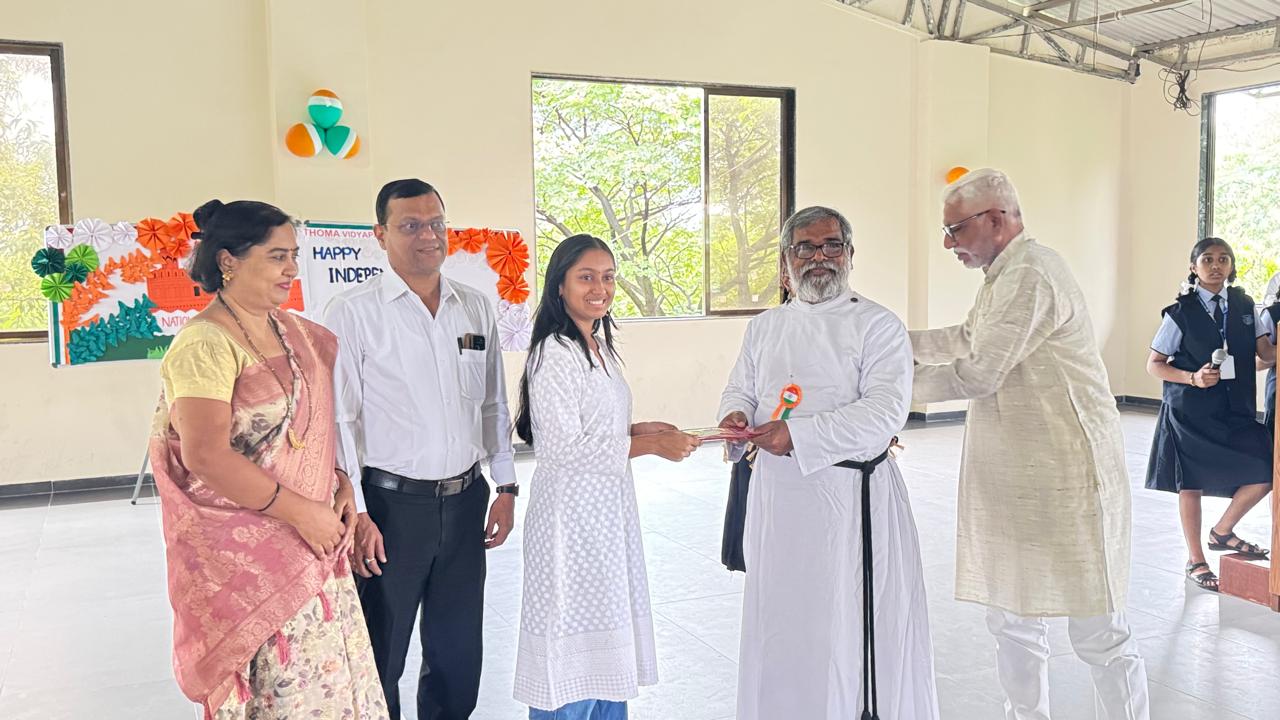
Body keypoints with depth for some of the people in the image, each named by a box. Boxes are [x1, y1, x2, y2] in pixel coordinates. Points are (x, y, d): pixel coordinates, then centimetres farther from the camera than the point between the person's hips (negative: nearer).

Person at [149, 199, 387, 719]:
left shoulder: (294, 331, 8)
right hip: (248, 554, -7)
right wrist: (300, 511, -18)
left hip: (313, 540, 7)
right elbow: (206, 456, -22)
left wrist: (342, 483, 2)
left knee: (331, 675, 14)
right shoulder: (206, 343, -16)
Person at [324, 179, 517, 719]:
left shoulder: (477, 309, 7)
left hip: (465, 501, 5)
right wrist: (354, 514, -13)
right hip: (391, 504, -4)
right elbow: (337, 419, -10)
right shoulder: (353, 312, -8)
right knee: (380, 659, 9)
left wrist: (506, 486, 10)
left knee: (459, 653, 16)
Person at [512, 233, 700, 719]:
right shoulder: (554, 354, -16)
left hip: (610, 506, 9)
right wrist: (649, 446, -17)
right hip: (571, 510, -9)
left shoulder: (600, 346, 11)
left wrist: (639, 428, 4)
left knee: (608, 639, 15)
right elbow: (562, 448, -20)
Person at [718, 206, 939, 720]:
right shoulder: (764, 328, 12)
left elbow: (884, 413, -15)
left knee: (854, 625, 0)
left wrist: (799, 436, -20)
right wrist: (736, 415, -7)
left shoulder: (877, 326, -5)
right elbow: (739, 389, 17)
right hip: (778, 495, 5)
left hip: (851, 495, -5)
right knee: (779, 621, 14)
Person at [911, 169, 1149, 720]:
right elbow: (966, 339, 24)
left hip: (1065, 474, -10)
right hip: (1013, 477, 10)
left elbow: (980, 371, -20)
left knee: (1098, 632, 0)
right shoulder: (1004, 275, 15)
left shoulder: (1030, 274, -18)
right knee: (1011, 621, 16)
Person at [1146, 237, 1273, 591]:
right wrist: (1192, 378, -18)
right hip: (1191, 412, -4)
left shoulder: (1243, 305, 5)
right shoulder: (1181, 312, -6)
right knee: (1191, 485, 2)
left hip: (1236, 408, 4)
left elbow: (1267, 352, 0)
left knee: (1265, 473, -4)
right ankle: (1195, 561, 18)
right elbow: (1154, 364, -3)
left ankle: (1222, 532, 22)